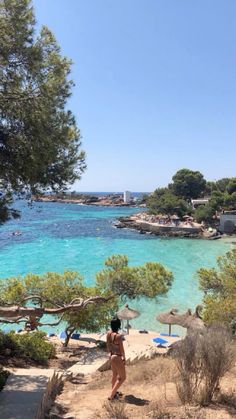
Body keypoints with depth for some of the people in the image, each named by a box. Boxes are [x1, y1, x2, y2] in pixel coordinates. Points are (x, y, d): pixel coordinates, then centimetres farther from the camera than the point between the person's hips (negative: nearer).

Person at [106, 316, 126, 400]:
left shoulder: (108, 333, -7)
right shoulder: (118, 336, -28)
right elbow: (121, 349, -17)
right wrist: (124, 358, -1)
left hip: (112, 356, 8)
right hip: (118, 358, -8)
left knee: (115, 375, 27)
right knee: (122, 377, 10)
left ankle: (114, 392, 44)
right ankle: (111, 395, 11)